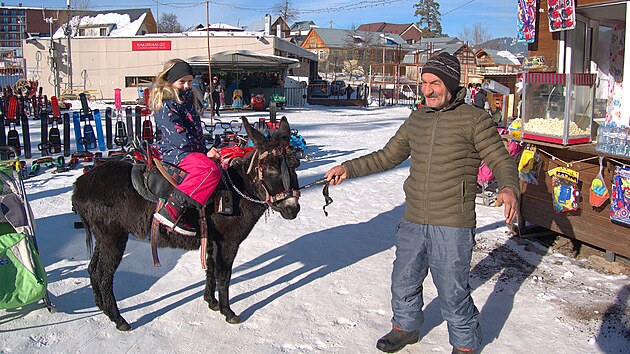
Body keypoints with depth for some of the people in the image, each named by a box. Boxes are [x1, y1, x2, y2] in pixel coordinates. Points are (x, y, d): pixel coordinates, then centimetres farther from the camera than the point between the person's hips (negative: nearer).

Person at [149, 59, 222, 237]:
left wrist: (207, 151, 13)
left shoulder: (185, 100, 21)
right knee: (210, 169, -33)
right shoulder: (166, 104, -9)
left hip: (193, 150, 10)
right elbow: (177, 135, -19)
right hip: (174, 150, -10)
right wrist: (205, 152, -20)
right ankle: (170, 211, -36)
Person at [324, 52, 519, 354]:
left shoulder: (474, 119, -6)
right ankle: (406, 327, 44)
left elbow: (501, 160, -6)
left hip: (452, 226, -6)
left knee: (452, 291, 1)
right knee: (403, 282, 18)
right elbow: (387, 156, 18)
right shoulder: (417, 120, 10)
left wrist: (508, 188, -27)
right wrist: (348, 168, 12)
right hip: (413, 222, 6)